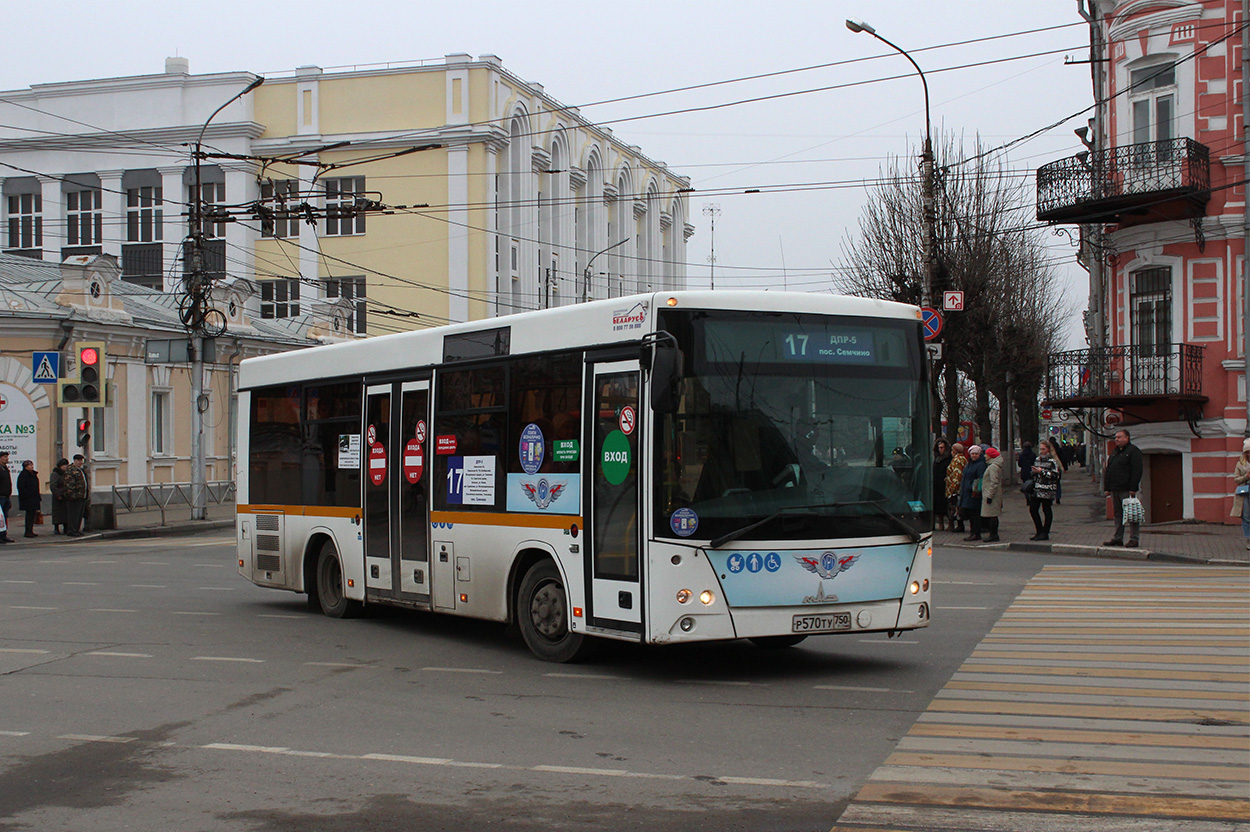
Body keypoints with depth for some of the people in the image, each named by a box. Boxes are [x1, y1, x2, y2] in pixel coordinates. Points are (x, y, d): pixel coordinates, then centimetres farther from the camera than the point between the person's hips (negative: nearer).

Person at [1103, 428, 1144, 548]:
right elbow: (1107, 471, 23)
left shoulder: (1133, 451, -5)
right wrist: (1107, 488, 15)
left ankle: (1133, 539, -3)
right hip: (1115, 490, 8)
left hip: (1126, 490, -8)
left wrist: (1133, 489, -18)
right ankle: (1117, 538, 13)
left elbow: (1136, 471, -12)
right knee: (1118, 514, 10)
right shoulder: (1114, 452, 20)